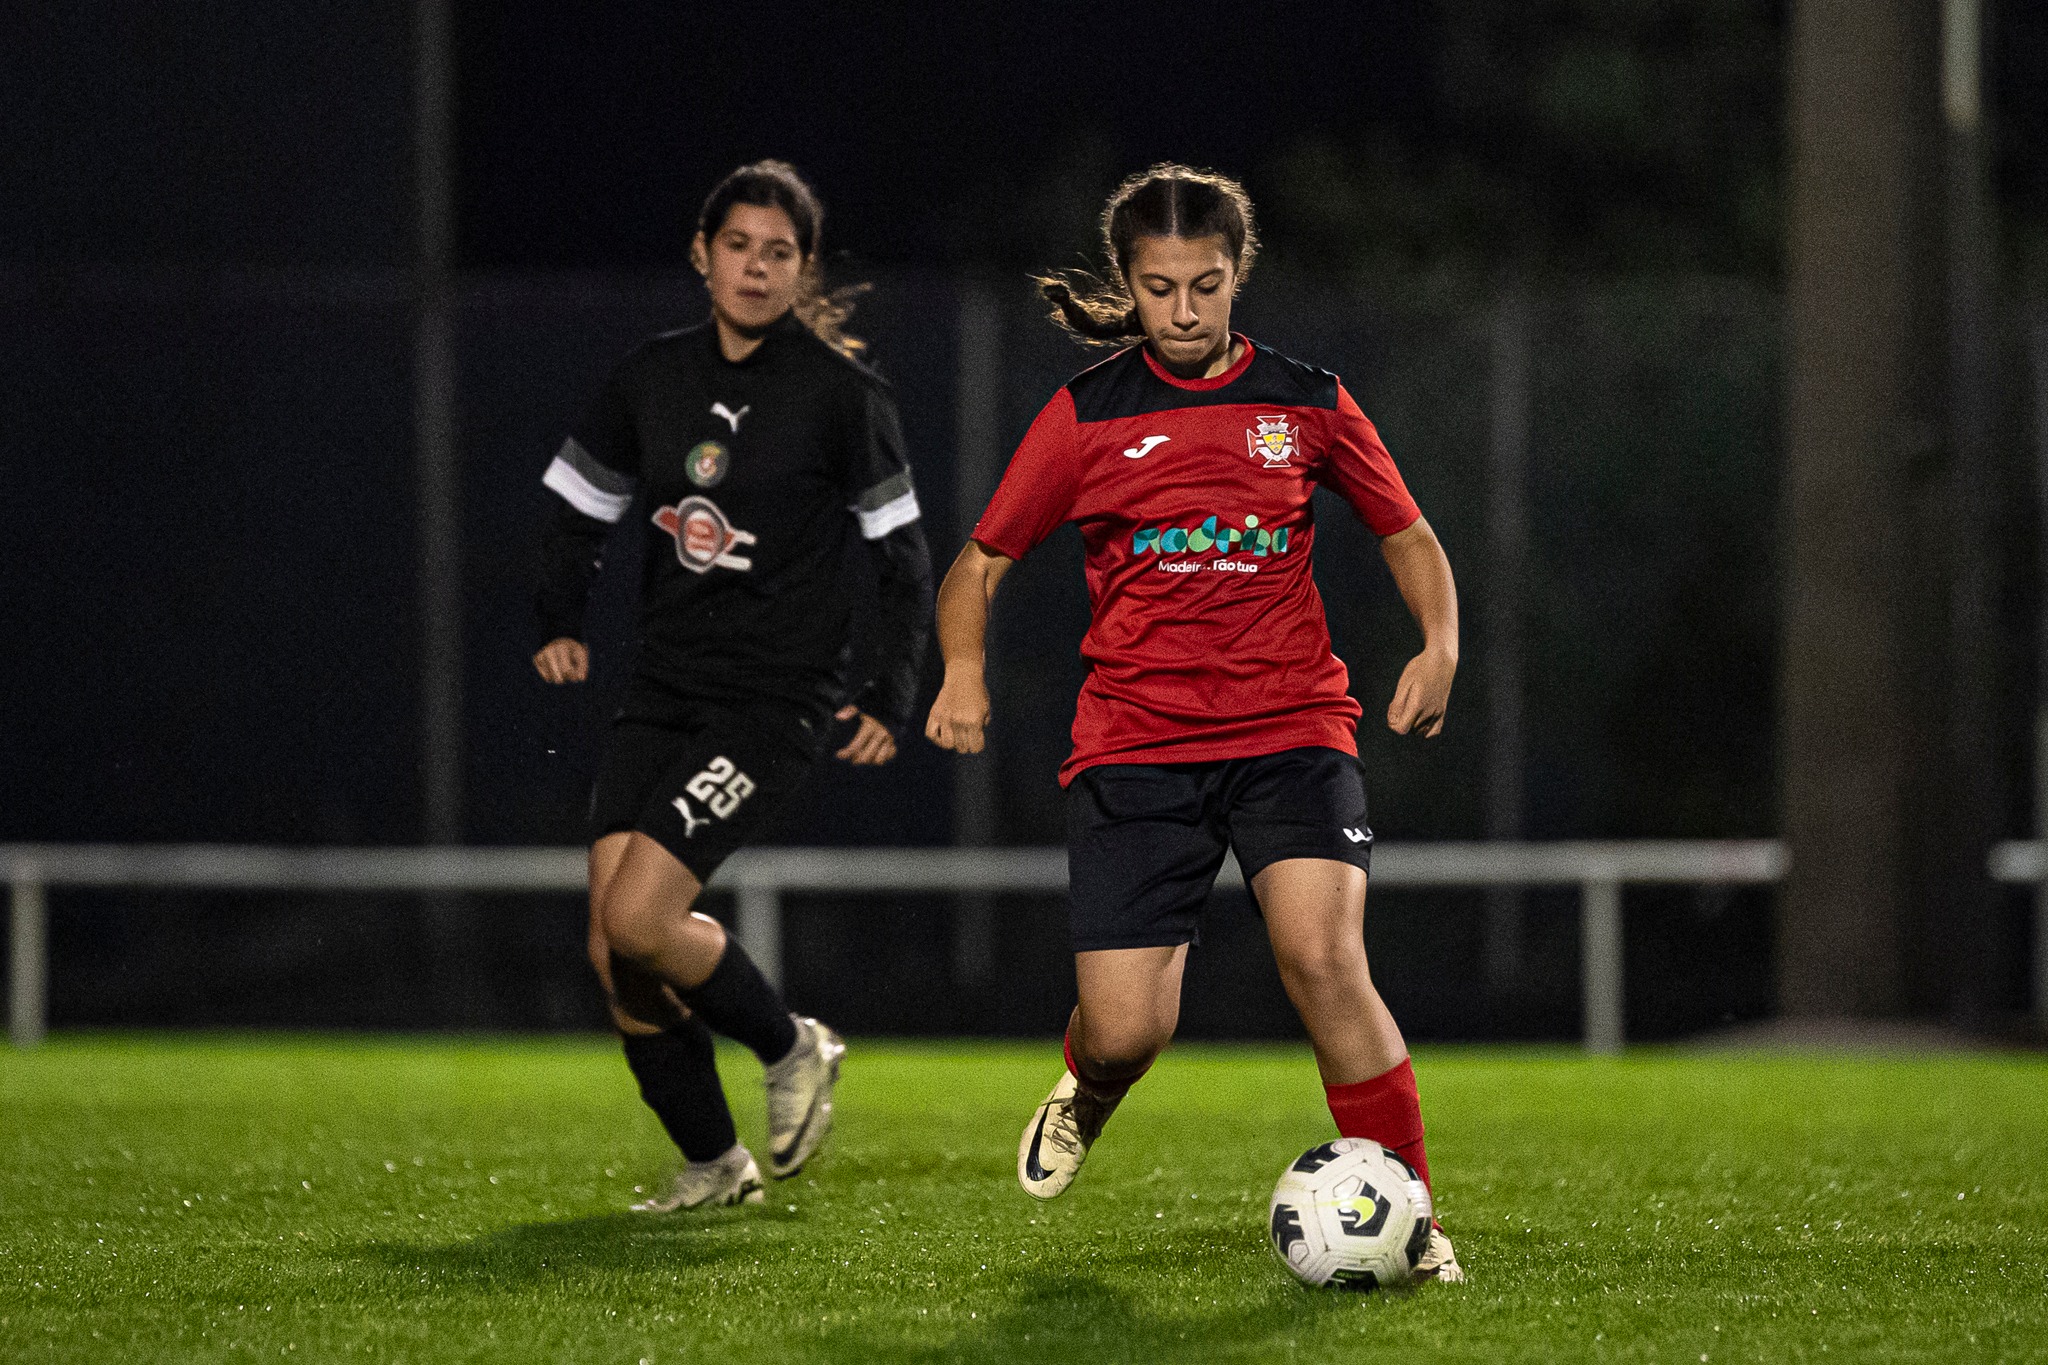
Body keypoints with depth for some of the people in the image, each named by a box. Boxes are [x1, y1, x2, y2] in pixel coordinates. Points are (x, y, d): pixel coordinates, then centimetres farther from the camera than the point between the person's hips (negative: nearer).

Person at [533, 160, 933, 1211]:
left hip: (777, 699, -6)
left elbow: (902, 556, -2)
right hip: (663, 692, 6)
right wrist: (560, 621, 3)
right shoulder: (651, 378, 7)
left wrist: (890, 697, -9)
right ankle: (713, 1166, 14)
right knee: (612, 953, -3)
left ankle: (791, 1048, 7)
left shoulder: (840, 393, -6)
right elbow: (580, 510, 18)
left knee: (637, 916, -19)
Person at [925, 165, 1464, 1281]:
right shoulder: (1087, 415, 4)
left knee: (1323, 959, -25)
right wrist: (962, 668, -10)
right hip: (1136, 746, 0)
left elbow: (1408, 535, 18)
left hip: (1292, 732, 0)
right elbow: (980, 563, 9)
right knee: (1126, 1035, -8)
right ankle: (1087, 1093, 32)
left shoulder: (1304, 403, 6)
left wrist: (1439, 644, 0)